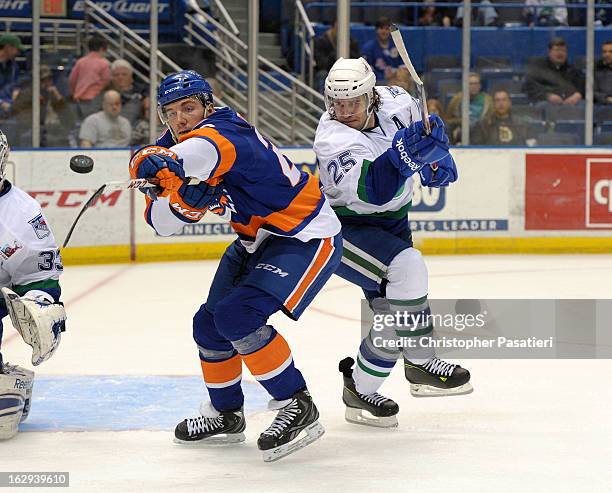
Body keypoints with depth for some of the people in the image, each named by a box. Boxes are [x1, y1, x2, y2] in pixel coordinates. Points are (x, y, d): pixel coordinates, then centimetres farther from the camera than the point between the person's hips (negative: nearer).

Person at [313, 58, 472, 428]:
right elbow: (374, 192, -45)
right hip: (345, 229, -7)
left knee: (396, 314, 6)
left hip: (392, 222, 7)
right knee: (406, 268, -30)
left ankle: (360, 387, 26)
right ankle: (420, 362, -15)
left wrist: (438, 157, -5)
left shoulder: (396, 102, -13)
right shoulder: (335, 140, -31)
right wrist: (403, 151, -59)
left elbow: (421, 120, 12)